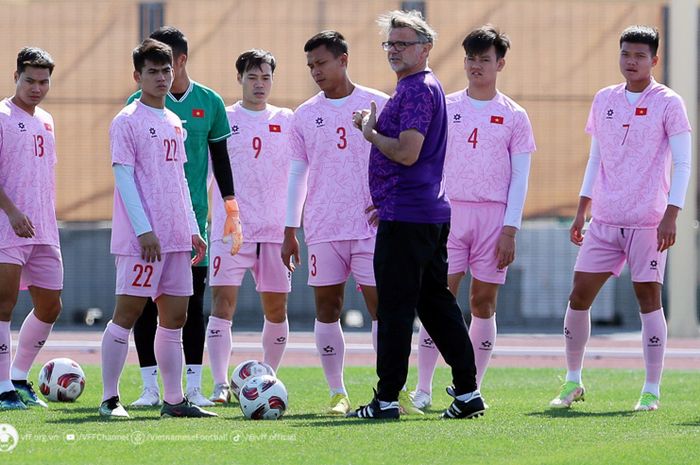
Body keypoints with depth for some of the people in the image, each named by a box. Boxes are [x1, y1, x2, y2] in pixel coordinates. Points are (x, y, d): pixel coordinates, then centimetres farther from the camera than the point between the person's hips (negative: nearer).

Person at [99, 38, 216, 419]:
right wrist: (144, 230, -18)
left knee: (174, 316, 6)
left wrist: (192, 229, 16)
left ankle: (174, 400, 10)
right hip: (139, 238, -7)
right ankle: (109, 399, -4)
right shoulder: (127, 121, -5)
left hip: (175, 237, 7)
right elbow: (124, 177, -11)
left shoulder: (174, 124, 17)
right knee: (127, 312, -7)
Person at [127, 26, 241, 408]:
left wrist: (231, 209, 8)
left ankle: (194, 387, 7)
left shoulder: (209, 103, 5)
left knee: (193, 302, 2)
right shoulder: (140, 102, 1)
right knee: (147, 302, -1)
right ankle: (150, 387, 4)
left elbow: (220, 158, 13)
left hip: (194, 215, 1)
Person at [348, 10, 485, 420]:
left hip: (406, 217, -10)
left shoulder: (417, 90, -13)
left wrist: (371, 133, -8)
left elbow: (406, 153, -23)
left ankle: (387, 399, -6)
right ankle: (467, 392, 13)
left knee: (395, 309, -7)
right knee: (437, 302, 12)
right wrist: (384, 199, 25)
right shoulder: (425, 87, 19)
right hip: (432, 213, 10)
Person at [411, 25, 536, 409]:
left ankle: (471, 389, 8)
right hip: (449, 213, 0)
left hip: (493, 216, 0)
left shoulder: (514, 116, 7)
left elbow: (520, 179, 4)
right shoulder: (444, 108, 9)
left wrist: (510, 230, -5)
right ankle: (423, 389, -4)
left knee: (484, 303, 1)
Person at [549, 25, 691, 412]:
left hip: (648, 221, -5)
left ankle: (651, 392, 3)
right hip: (603, 220, 5)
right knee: (579, 295, 1)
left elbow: (682, 163, -6)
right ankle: (572, 382, 14)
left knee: (648, 299, -3)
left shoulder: (668, 104, -3)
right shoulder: (603, 100, 11)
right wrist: (581, 212, 14)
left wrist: (671, 216, -15)